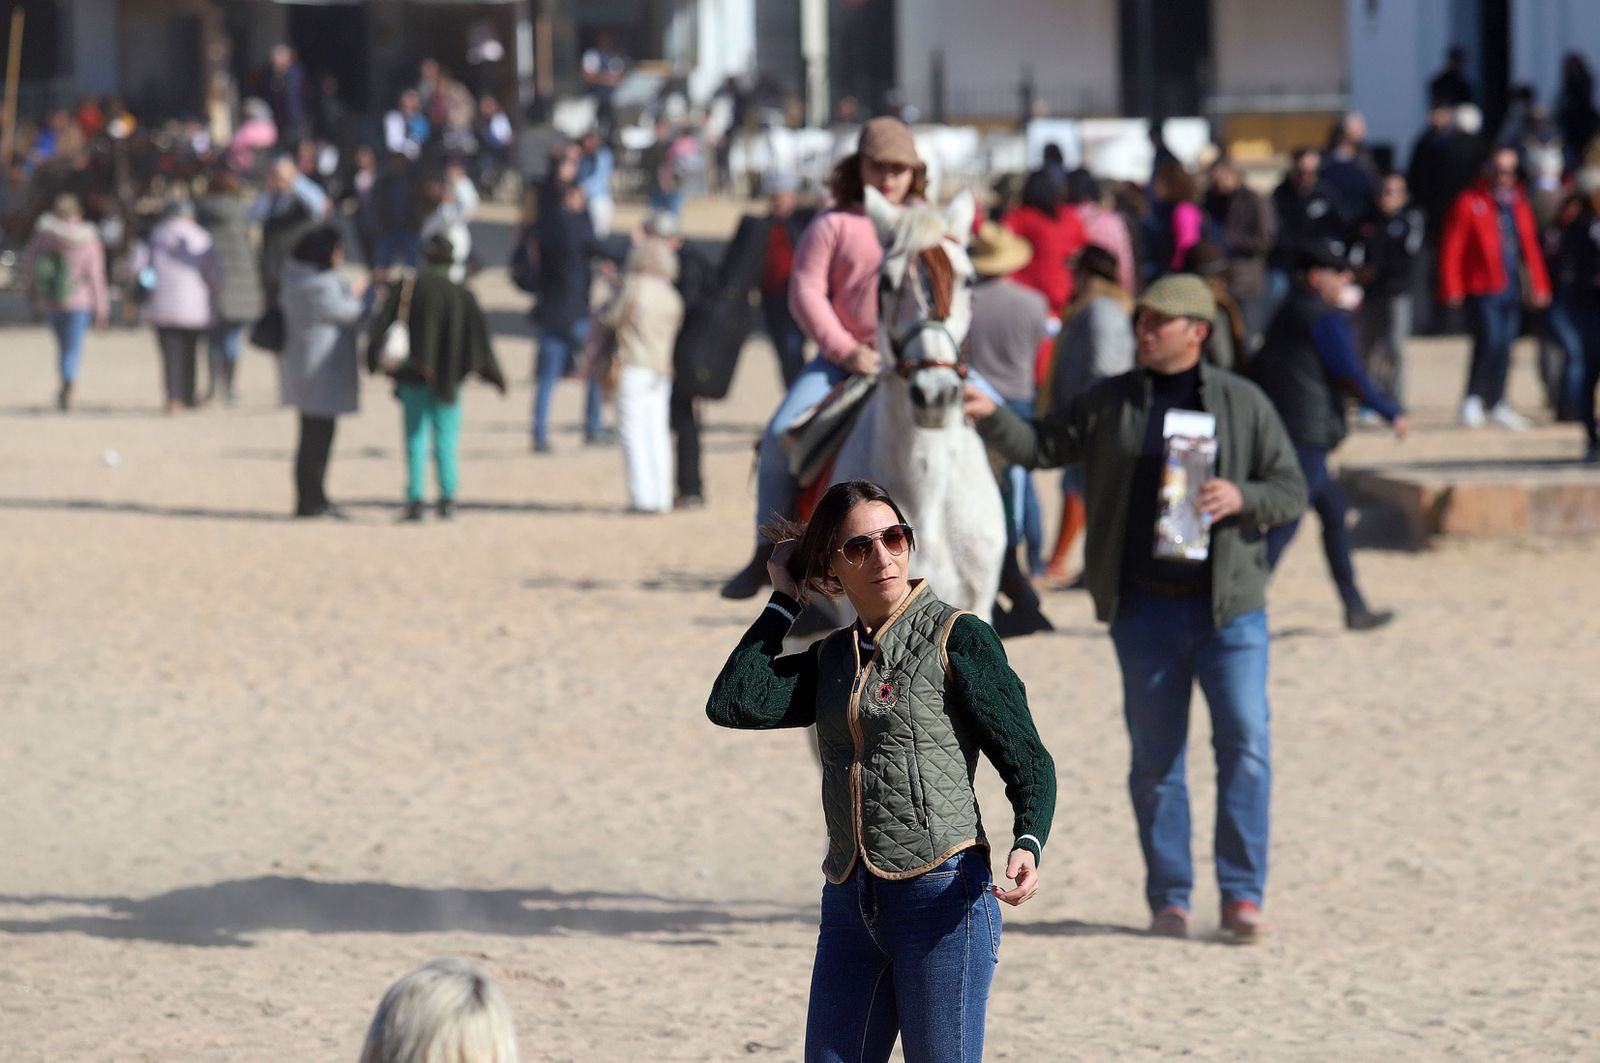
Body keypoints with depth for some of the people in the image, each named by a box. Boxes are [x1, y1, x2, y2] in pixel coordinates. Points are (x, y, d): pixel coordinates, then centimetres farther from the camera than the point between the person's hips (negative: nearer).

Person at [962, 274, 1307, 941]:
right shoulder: (1110, 403, 7)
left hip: (1230, 607, -1)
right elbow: (1043, 447, 10)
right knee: (1155, 757, 5)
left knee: (1245, 744, -9)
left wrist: (1240, 497, -15)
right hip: (1146, 610, 1)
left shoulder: (1242, 402, 4)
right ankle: (1168, 899, 14)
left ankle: (1242, 898, -4)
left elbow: (1291, 491, 5)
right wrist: (990, 418, -6)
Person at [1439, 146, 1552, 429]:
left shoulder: (1519, 205, 14)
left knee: (1504, 345, 7)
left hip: (1512, 289, 5)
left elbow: (1530, 247, 18)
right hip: (1484, 289, -5)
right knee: (1489, 341, -14)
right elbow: (1451, 247, -6)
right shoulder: (1469, 203, -3)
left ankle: (1496, 402, 18)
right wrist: (1452, 288, -12)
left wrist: (1539, 285, 11)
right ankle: (1473, 399, 0)